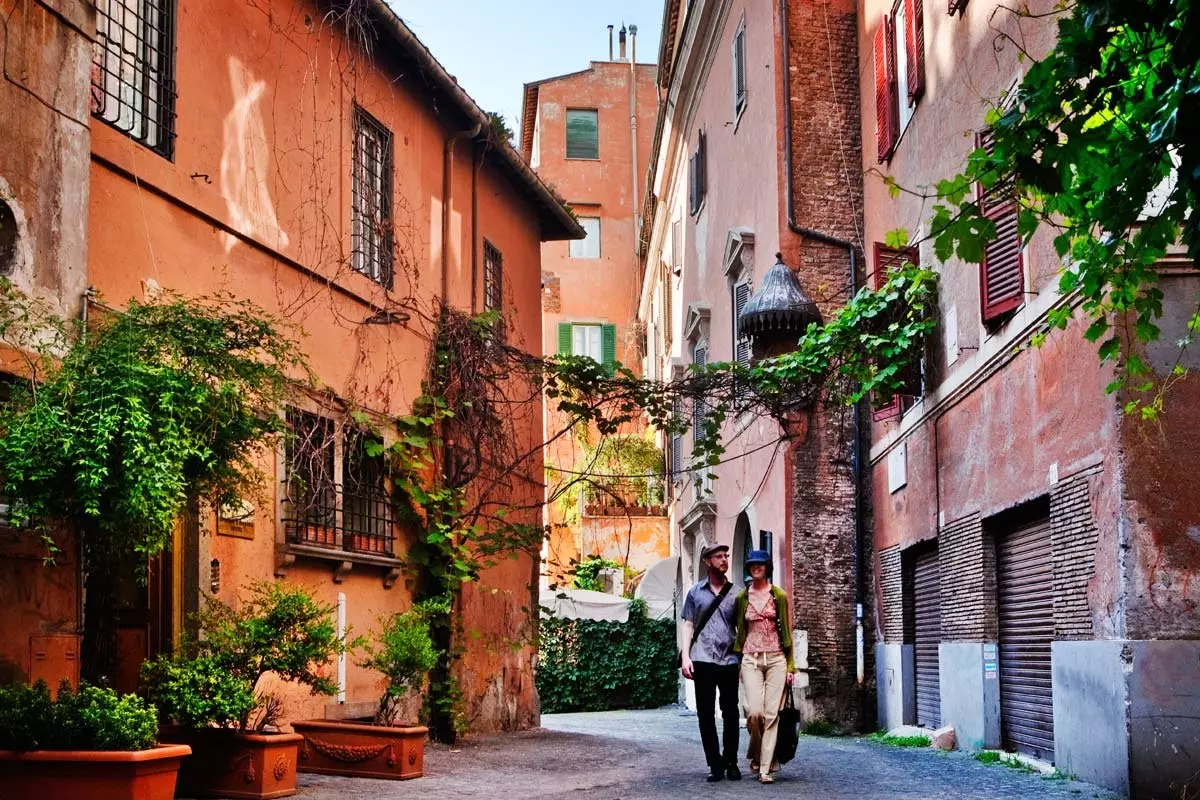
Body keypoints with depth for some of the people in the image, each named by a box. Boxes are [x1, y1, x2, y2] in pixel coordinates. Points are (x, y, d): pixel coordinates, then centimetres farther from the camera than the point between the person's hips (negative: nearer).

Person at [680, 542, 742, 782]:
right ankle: (715, 765, 8)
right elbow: (688, 625, 9)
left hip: (729, 661, 0)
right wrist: (685, 656, -1)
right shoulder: (696, 592, 9)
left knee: (731, 714, 3)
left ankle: (731, 763, 13)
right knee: (706, 715, 1)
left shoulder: (735, 593, 8)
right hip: (703, 661, 0)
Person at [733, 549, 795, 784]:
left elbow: (787, 631, 6)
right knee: (755, 711, -13)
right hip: (751, 659, 1)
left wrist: (790, 665, 1)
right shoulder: (742, 598, 9)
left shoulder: (779, 596, 5)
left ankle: (765, 768, -3)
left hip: (776, 659, -1)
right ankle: (756, 754, 14)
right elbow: (739, 631, 13)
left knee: (772, 714, -6)